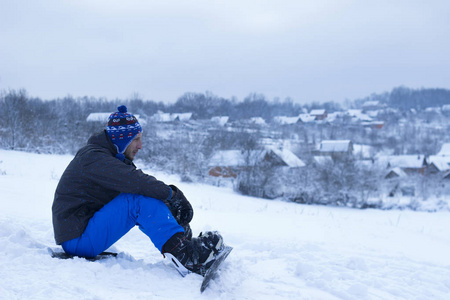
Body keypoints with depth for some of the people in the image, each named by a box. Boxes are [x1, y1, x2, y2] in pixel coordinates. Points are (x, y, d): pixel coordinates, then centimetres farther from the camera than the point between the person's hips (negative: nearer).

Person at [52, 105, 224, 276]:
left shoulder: (113, 158, 15)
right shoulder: (93, 157, -16)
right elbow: (134, 181, -30)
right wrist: (172, 194, -23)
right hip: (76, 241, -10)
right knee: (139, 200, -25)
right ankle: (186, 256, -35)